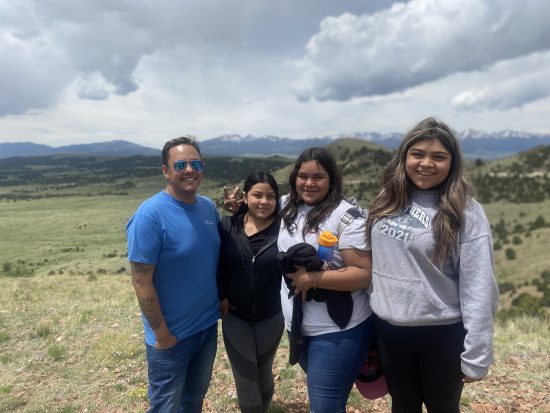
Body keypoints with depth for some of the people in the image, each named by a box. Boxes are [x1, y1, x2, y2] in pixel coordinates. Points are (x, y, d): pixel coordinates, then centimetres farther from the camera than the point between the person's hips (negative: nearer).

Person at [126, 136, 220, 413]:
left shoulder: (209, 207, -1)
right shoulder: (150, 215, -21)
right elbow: (141, 282, -20)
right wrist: (162, 334, -16)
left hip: (208, 326, 6)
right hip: (171, 334, -5)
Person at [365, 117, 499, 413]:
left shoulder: (465, 213, -15)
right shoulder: (388, 201, 0)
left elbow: (478, 289, -16)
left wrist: (475, 355, -15)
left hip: (441, 334, -4)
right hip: (388, 329, 4)